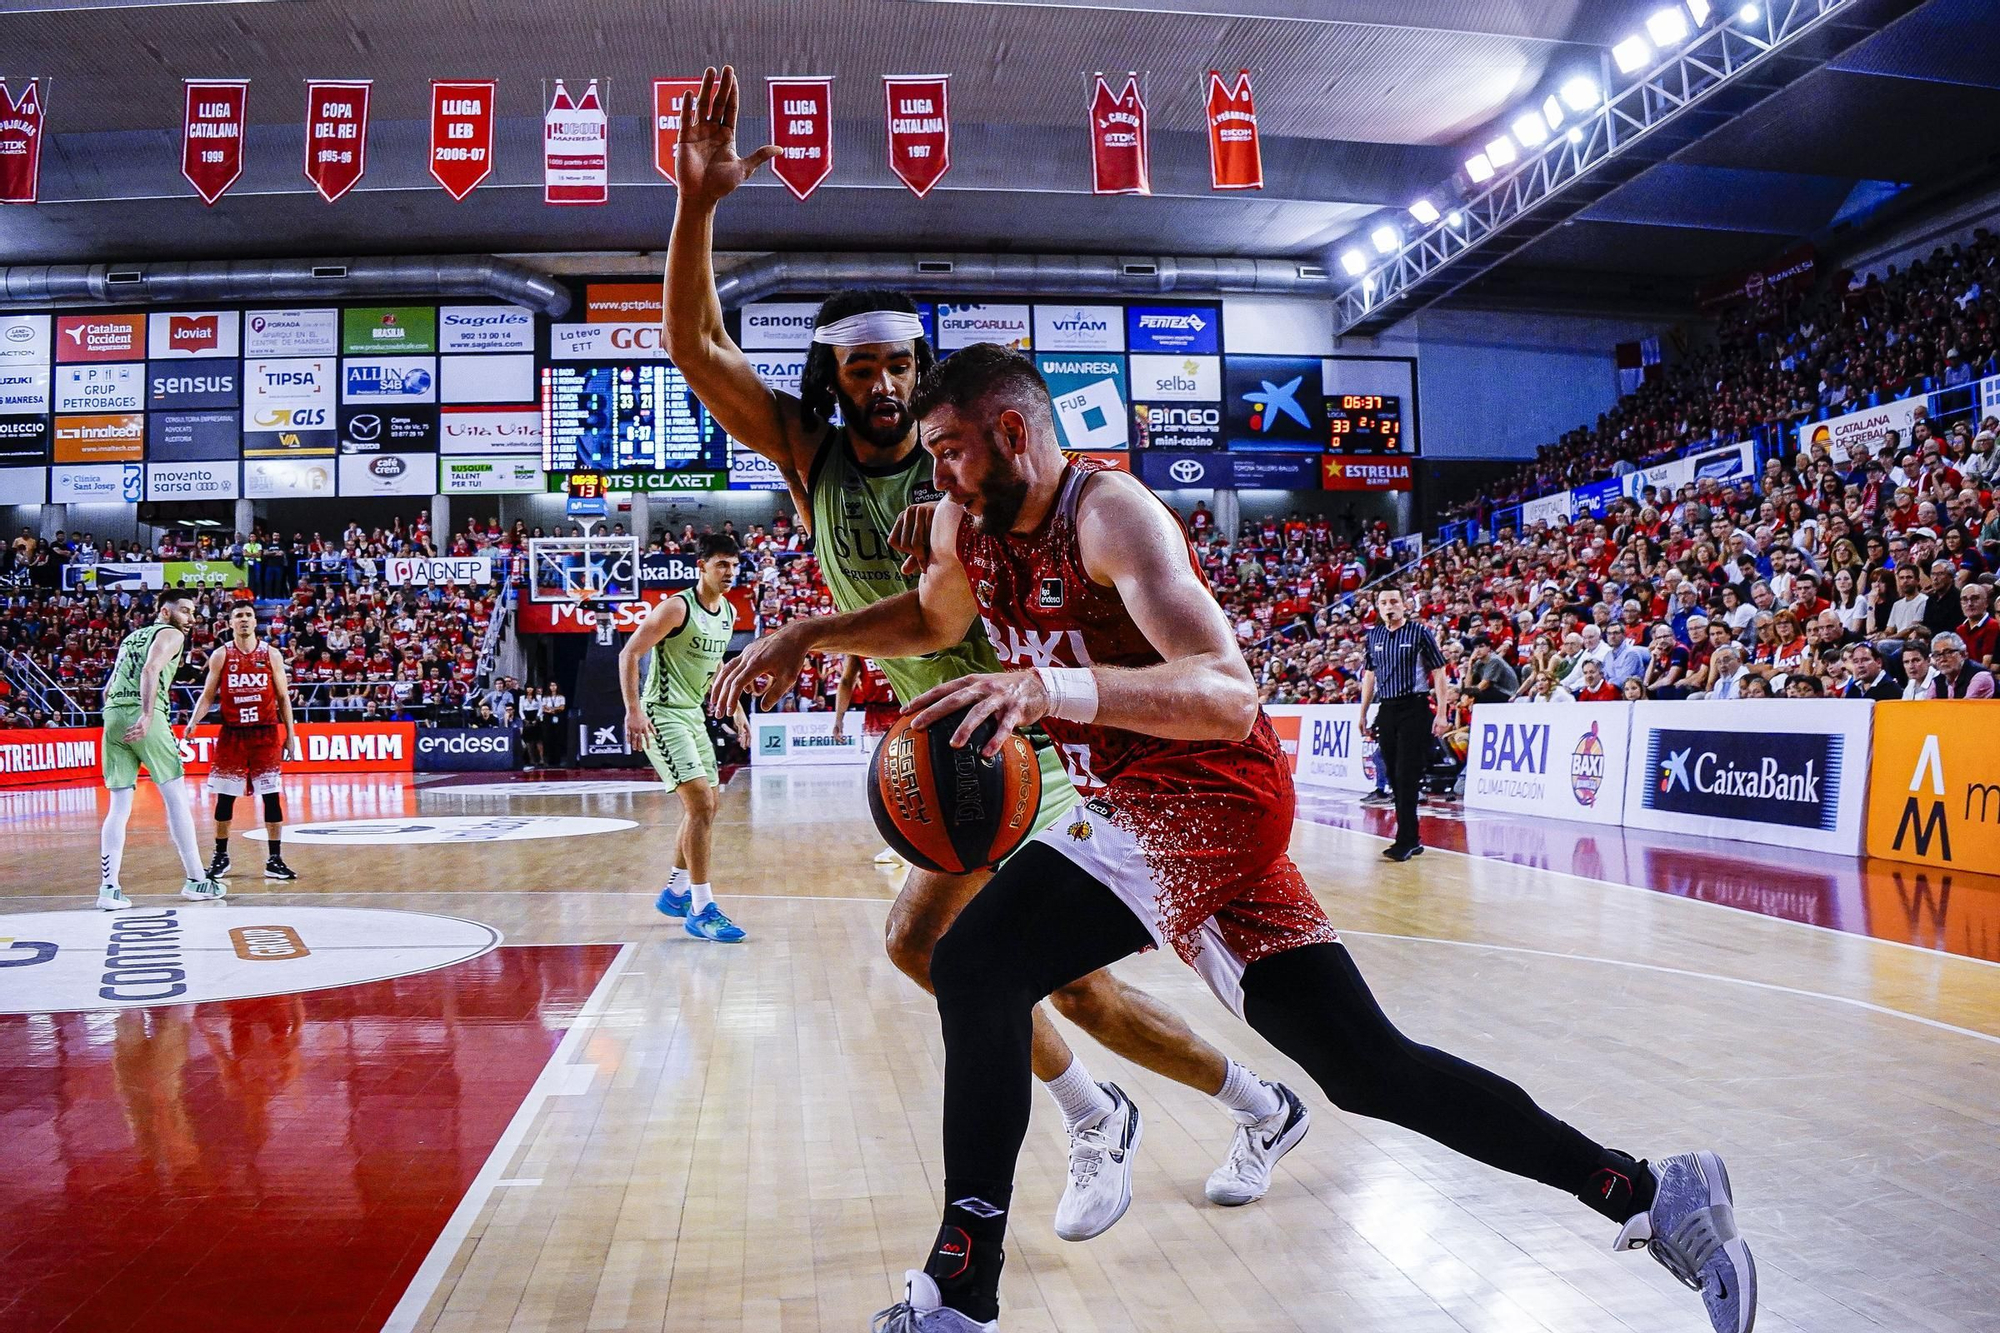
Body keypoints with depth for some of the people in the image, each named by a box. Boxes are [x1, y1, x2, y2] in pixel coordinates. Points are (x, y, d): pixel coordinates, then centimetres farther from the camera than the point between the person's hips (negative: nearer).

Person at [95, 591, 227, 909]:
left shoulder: (131, 637, 29)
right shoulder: (171, 634, 5)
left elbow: (108, 689, 27)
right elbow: (150, 671, -14)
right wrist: (147, 716, -23)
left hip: (111, 715, 7)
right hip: (141, 715, -7)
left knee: (119, 807, 7)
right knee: (176, 797, 0)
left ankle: (109, 888, 0)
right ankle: (196, 881, 4)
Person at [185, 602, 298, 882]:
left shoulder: (272, 655, 3)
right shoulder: (221, 655, 3)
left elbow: (283, 697, 6)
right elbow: (208, 695, 4)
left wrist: (290, 733, 2)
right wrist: (194, 721, -13)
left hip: (266, 733, 0)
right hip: (232, 733, 0)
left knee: (272, 796, -2)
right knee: (225, 797, 4)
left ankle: (274, 860, 3)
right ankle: (221, 857, 18)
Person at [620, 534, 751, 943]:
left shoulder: (729, 613, 8)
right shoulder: (677, 607, -17)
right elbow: (629, 653, -19)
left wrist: (735, 709, 21)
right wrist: (633, 709, -28)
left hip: (694, 715, 9)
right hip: (663, 714, -9)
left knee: (706, 805, 15)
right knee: (701, 804, -17)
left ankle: (675, 893, 30)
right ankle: (701, 909, -12)